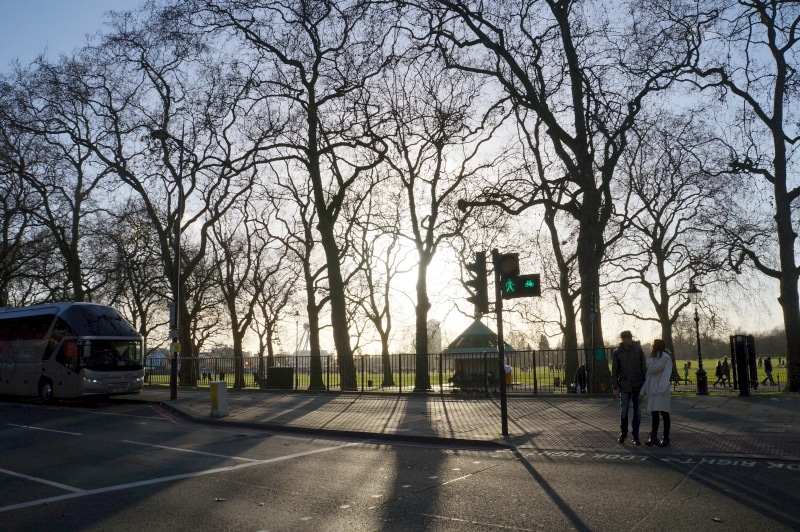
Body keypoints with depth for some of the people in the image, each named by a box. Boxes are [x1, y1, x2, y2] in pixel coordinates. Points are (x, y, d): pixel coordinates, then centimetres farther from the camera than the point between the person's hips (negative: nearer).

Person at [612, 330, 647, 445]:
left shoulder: (638, 350, 1)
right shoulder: (617, 352, 0)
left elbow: (644, 368, 3)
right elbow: (614, 371, 3)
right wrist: (615, 387, -2)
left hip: (638, 386, 0)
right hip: (624, 387, 0)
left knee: (637, 411, 5)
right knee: (624, 411, -1)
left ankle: (636, 435, 14)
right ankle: (623, 433, 18)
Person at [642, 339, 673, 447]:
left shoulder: (665, 357, -11)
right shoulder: (656, 357, 17)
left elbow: (653, 369, -18)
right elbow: (649, 371, 14)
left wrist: (650, 357, -6)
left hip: (661, 389, -8)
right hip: (653, 389, 8)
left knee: (664, 413, -1)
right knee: (654, 414, 9)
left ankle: (666, 438, 5)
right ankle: (653, 437, 12)